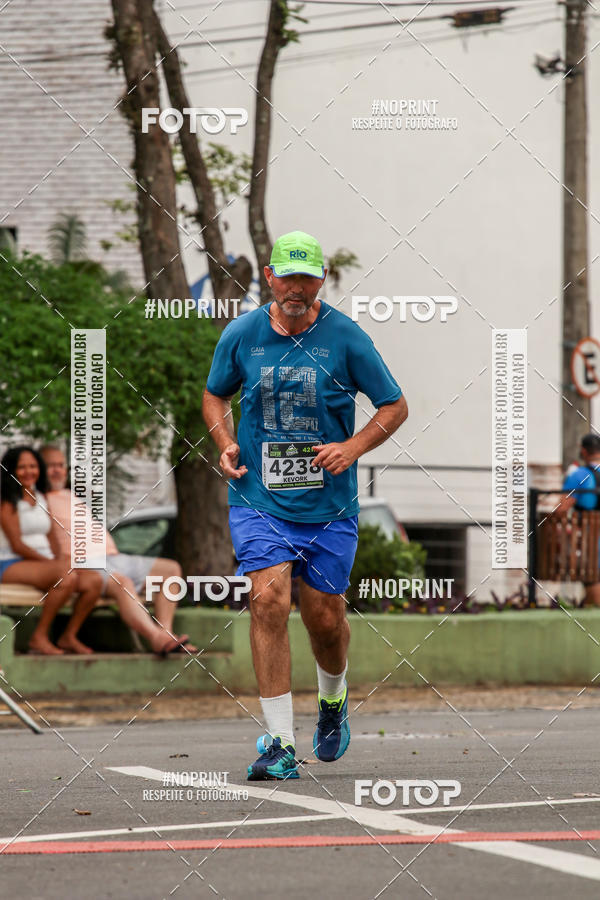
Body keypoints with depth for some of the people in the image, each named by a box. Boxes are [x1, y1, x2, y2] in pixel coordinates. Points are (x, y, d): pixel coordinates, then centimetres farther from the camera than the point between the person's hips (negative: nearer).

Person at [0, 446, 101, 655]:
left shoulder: (41, 498, 18)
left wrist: (58, 561, -4)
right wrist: (54, 564, -18)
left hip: (44, 563, 7)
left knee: (94, 580, -17)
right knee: (68, 576, -34)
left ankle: (69, 637, -5)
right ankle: (39, 637, -24)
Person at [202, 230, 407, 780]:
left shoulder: (345, 337, -5)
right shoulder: (241, 334, 0)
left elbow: (395, 407, 3)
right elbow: (215, 396, 18)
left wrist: (351, 448, -12)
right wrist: (226, 443, -1)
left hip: (329, 505, 0)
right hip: (258, 501, 0)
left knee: (325, 617, 6)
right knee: (269, 599, -18)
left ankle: (333, 698, 42)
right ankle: (281, 744, -15)